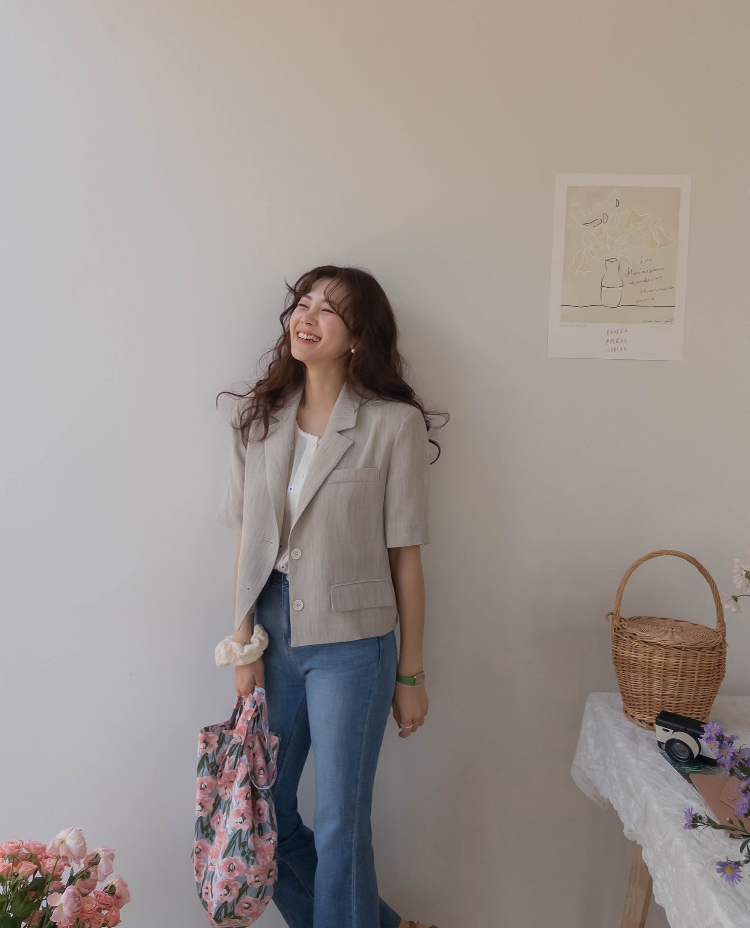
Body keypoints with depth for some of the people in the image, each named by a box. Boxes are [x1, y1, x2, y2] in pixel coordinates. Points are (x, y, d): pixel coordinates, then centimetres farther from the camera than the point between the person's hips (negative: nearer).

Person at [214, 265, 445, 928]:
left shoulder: (394, 424, -9)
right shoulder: (263, 417, 4)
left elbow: (405, 556, -7)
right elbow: (248, 540, 6)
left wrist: (411, 673, -3)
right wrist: (244, 641, 3)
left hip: (350, 642, -5)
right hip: (275, 632, 5)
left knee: (339, 824, 7)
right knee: (264, 807, 17)